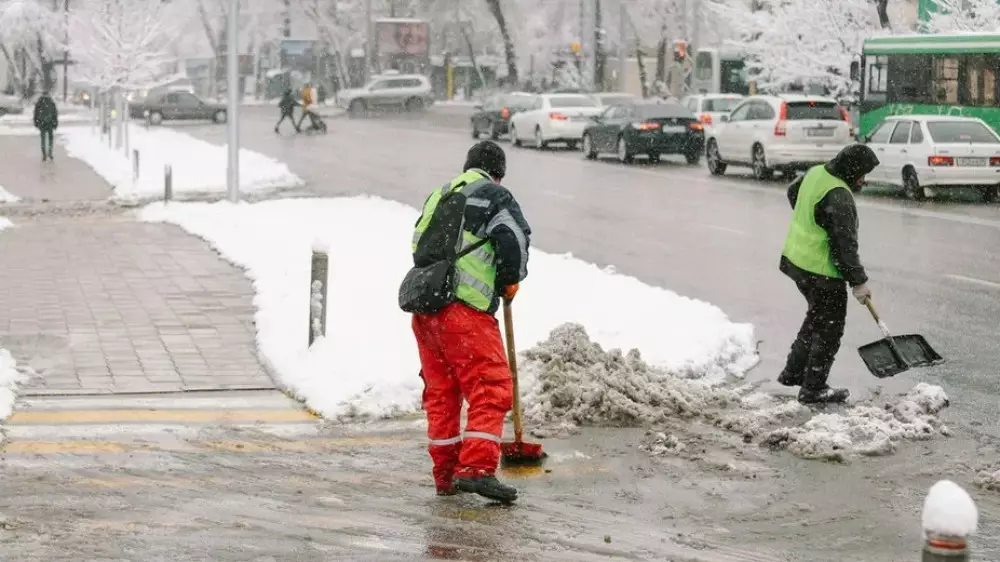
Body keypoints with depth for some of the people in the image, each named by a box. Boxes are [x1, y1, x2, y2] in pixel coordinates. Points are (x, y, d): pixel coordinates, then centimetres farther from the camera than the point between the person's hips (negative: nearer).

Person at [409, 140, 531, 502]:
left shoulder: (438, 196, 24)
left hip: (424, 309, 8)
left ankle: (445, 475, 18)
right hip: (465, 309, -8)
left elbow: (419, 247, 27)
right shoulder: (494, 196, 1)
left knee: (440, 392, 14)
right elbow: (515, 239, -12)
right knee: (491, 388, -6)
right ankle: (477, 469, -18)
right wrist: (510, 281, 5)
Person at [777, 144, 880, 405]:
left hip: (796, 259, 10)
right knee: (830, 328, 3)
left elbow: (793, 192, 24)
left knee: (816, 317, 26)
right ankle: (813, 388, 9)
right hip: (822, 272, -10)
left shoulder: (816, 173, 2)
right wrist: (858, 281, -16)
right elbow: (845, 245, -24)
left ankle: (793, 372, 33)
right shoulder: (838, 197, -26)